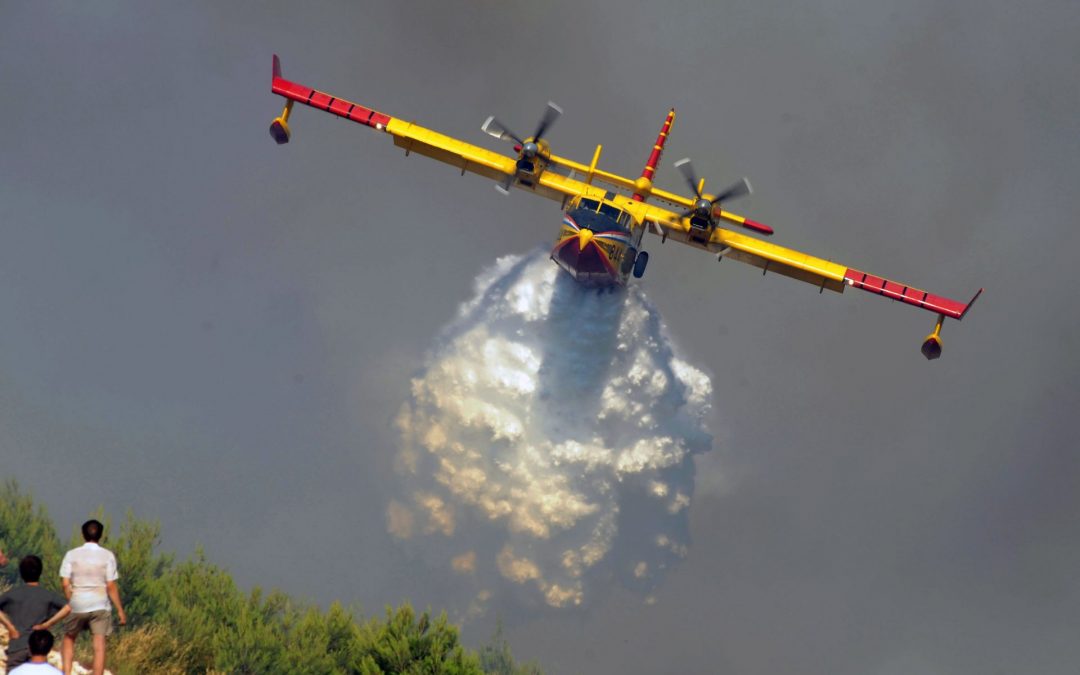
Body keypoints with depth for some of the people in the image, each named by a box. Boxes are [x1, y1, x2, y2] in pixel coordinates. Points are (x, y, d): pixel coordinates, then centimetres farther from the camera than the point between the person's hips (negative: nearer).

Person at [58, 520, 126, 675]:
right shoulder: (107, 555, -3)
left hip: (77, 605, 1)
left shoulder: (72, 554, 0)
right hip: (100, 605, -1)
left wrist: (70, 603, 10)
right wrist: (120, 610, 1)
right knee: (99, 645, 0)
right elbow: (111, 586, -5)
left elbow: (65, 584, -4)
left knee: (69, 639, 20)